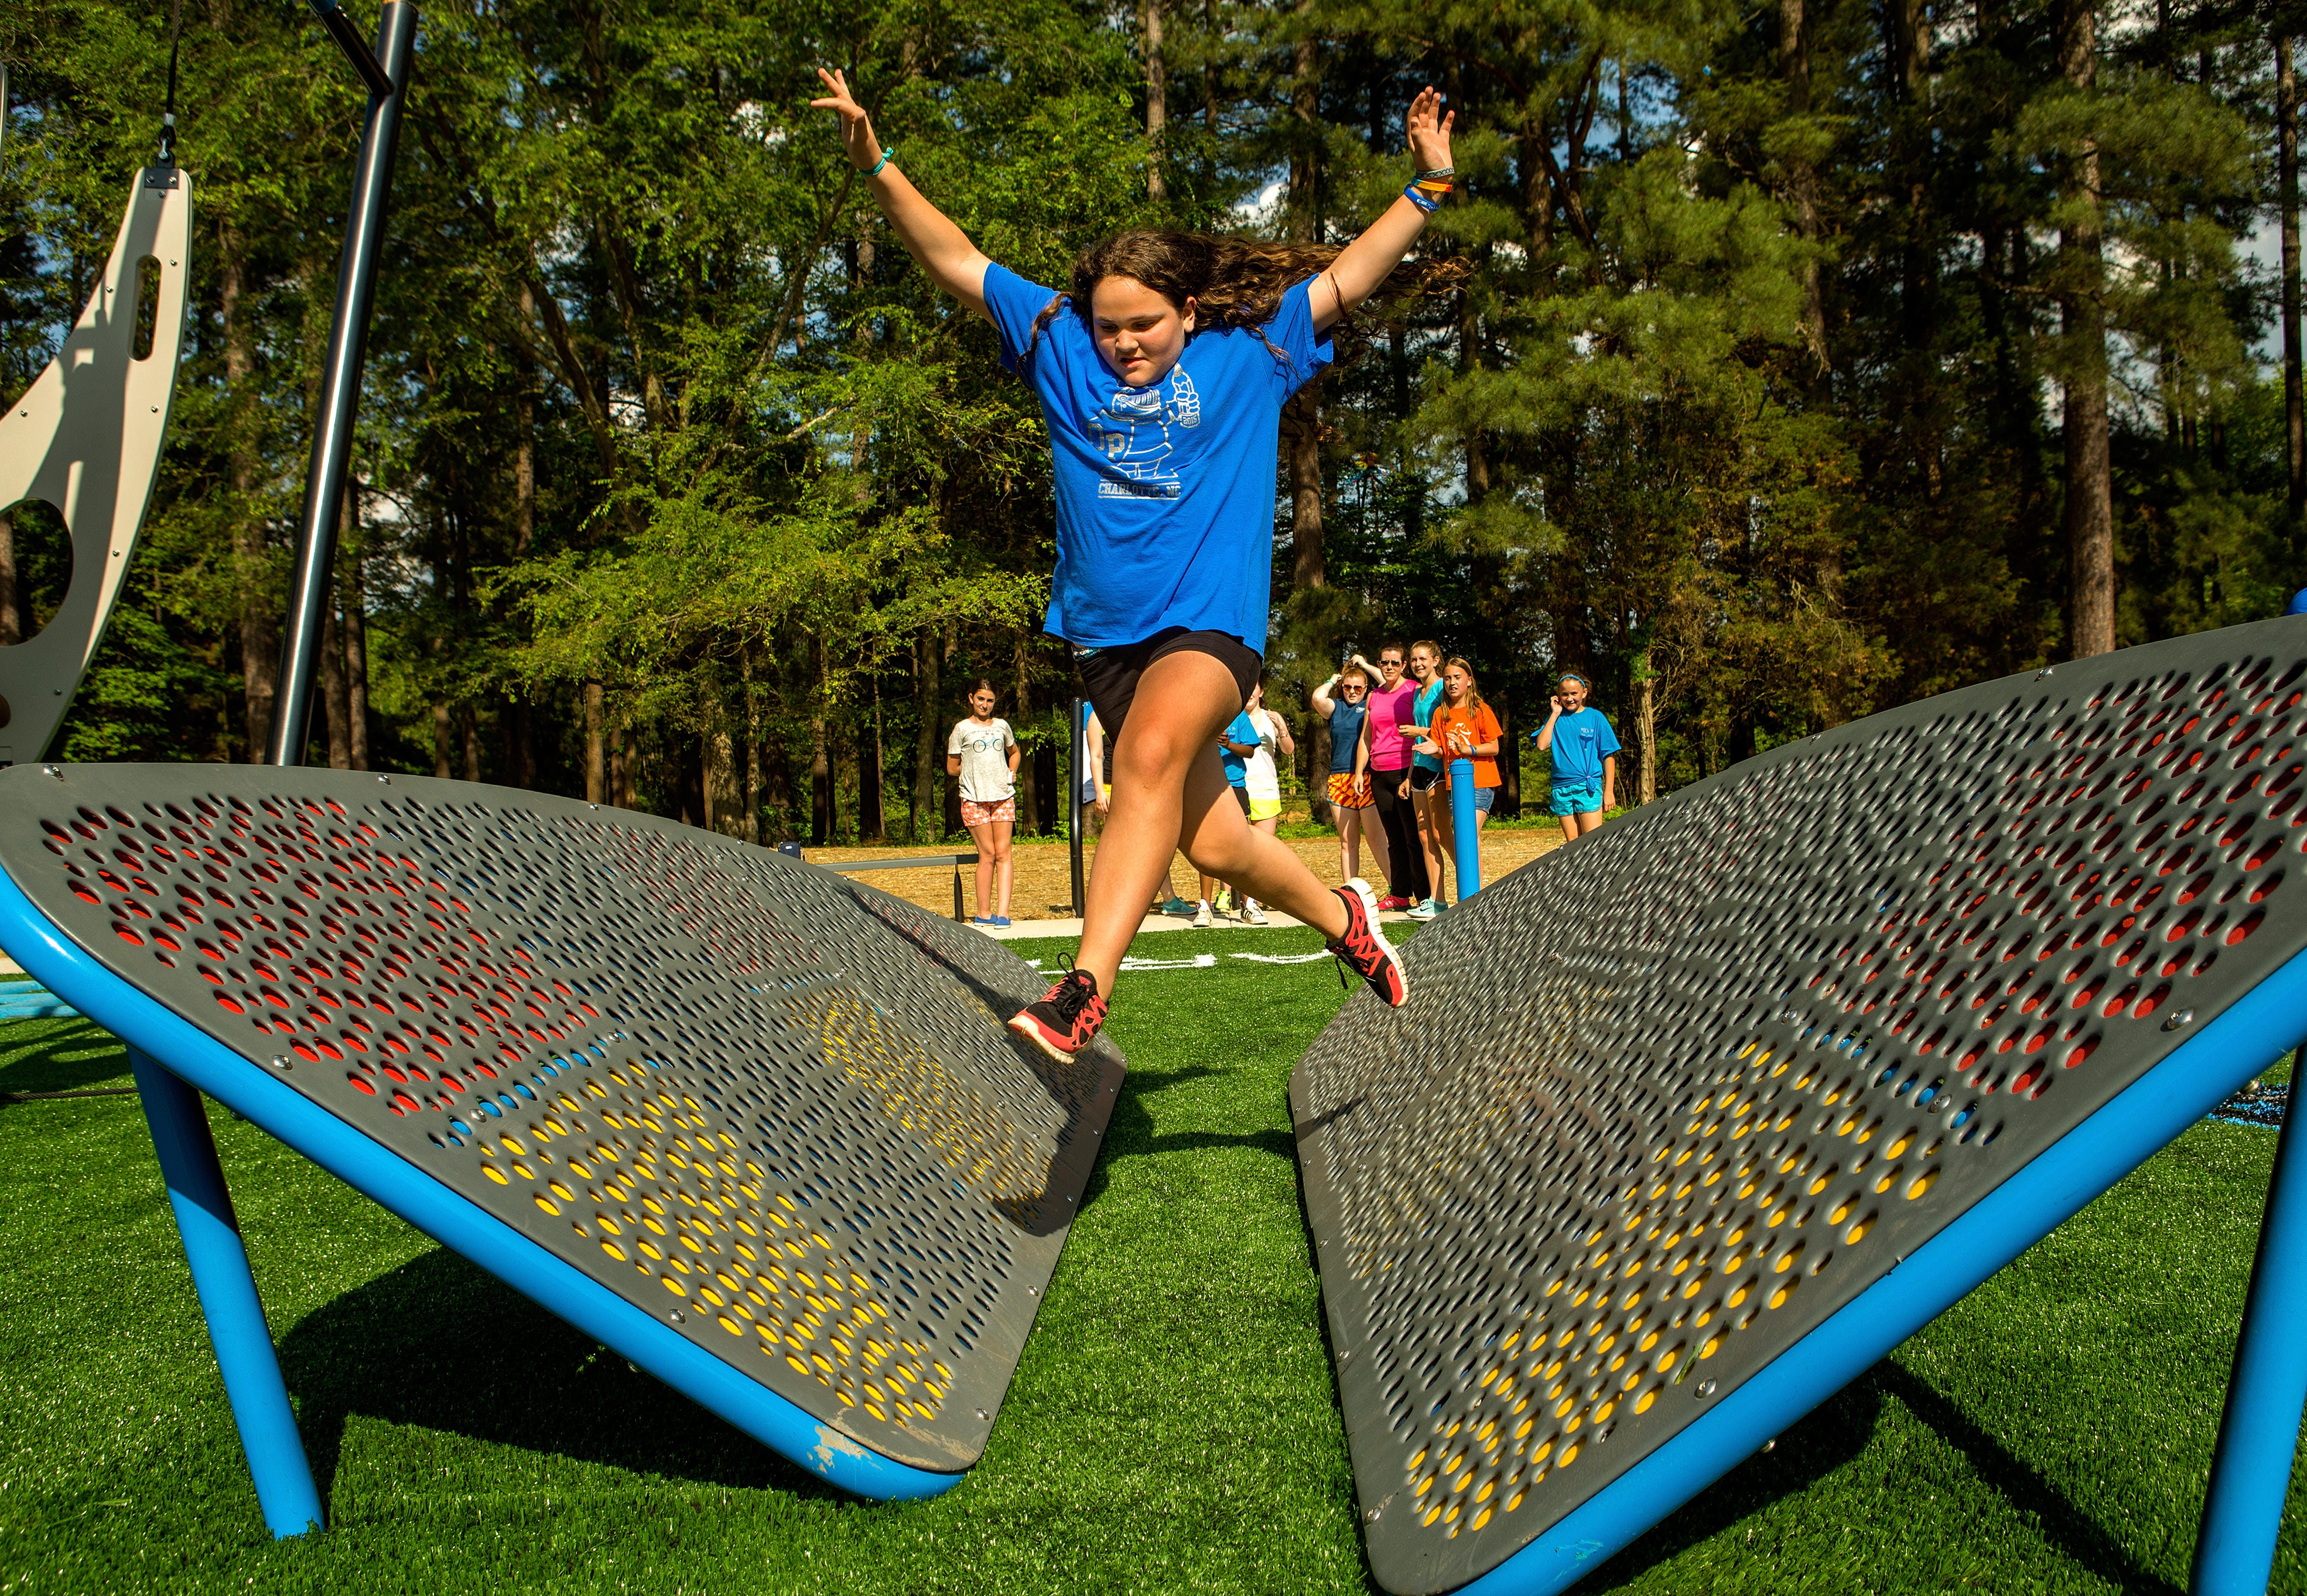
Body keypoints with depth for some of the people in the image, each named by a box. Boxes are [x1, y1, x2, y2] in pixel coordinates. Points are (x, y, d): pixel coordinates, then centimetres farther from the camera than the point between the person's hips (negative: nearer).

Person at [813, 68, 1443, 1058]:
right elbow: (953, 260, 9)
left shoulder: (1252, 352, 6)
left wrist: (1429, 186, 3)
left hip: (1212, 617, -3)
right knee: (1211, 840, 6)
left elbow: (1349, 276, 10)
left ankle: (1084, 992, -34)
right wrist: (876, 167, 2)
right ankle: (1344, 918, 32)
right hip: (1105, 631, 3)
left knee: (1151, 757, -32)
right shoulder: (1060, 344, 10)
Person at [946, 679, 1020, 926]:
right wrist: (976, 768, 4)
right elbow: (952, 768, 8)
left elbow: (1014, 752, 31)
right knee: (987, 854, -4)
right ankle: (984, 913, 4)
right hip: (974, 798, -3)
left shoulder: (1002, 726, 14)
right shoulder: (963, 729, 4)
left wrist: (1011, 772, 13)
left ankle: (1003, 912, -9)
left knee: (1003, 853, -5)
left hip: (1003, 795, 3)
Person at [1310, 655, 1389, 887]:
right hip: (1340, 779, 3)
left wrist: (1365, 665, 7)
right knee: (1347, 841, 4)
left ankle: (1395, 889, -8)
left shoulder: (1372, 703, 10)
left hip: (1368, 778, -3)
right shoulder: (1335, 708, 15)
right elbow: (1317, 698, -6)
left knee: (1376, 838, -9)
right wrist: (1332, 680, 10)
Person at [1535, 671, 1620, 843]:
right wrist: (1555, 715, -2)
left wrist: (1609, 791, -3)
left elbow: (1609, 756, 3)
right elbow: (1542, 745, -6)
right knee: (1573, 843, 5)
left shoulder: (1596, 718, 3)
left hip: (1588, 788, -3)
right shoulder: (1555, 719, 10)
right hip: (1561, 788, 3)